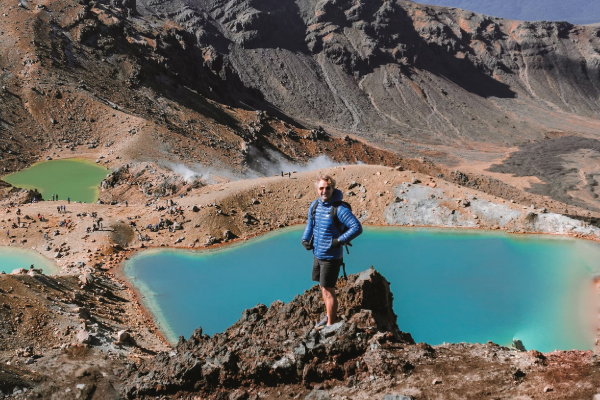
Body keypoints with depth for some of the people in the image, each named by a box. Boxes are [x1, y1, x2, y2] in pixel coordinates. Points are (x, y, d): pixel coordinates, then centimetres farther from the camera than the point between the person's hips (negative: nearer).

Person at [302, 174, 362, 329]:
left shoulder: (340, 208, -19)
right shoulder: (314, 205, 3)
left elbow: (357, 227, -22)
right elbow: (310, 224, 21)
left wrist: (339, 241, -25)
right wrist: (305, 239, 5)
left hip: (332, 257, -7)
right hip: (317, 254, 7)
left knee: (328, 290, 0)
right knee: (323, 287, 20)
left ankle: (331, 324, 14)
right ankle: (330, 315, 38)